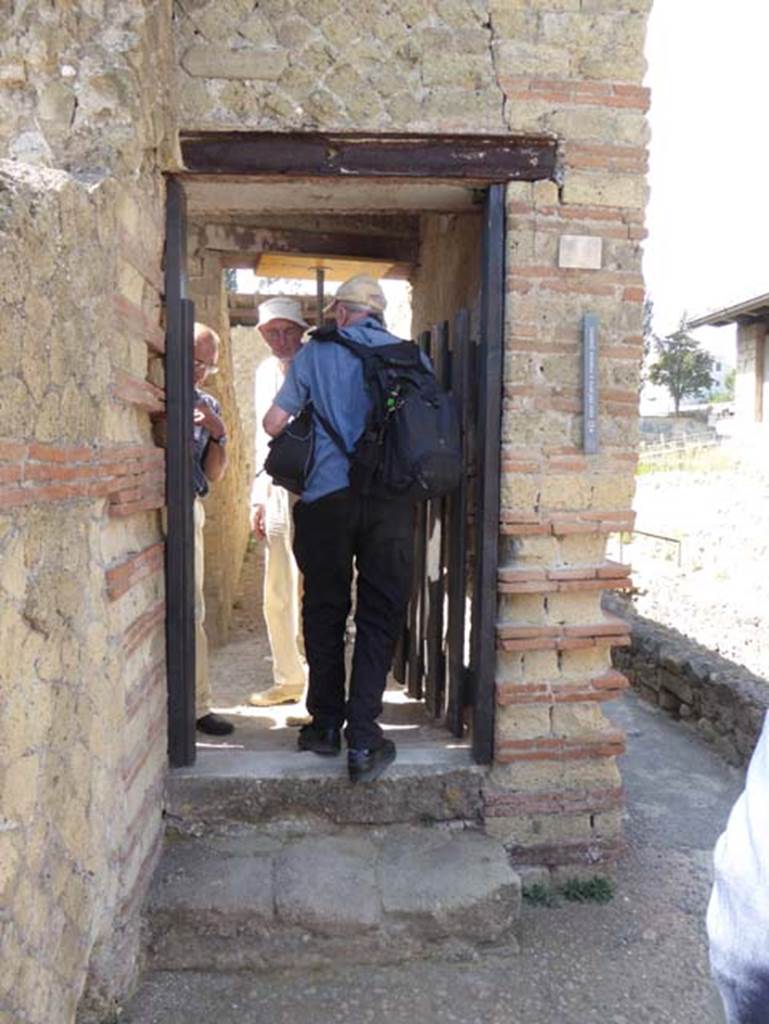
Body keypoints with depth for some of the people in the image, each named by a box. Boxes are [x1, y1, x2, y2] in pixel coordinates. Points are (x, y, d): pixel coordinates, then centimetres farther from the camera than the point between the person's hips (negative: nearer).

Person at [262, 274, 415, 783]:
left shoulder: (317, 351, 6)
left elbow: (273, 423, 6)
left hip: (327, 495, 0)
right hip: (391, 498, 1)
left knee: (325, 612, 13)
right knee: (380, 617, 5)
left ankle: (326, 724, 23)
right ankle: (363, 738, 2)